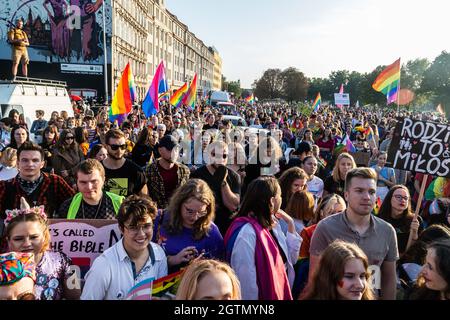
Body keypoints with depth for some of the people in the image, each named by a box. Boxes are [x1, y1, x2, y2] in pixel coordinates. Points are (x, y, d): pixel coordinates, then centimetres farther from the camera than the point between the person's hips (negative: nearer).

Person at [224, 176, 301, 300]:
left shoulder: (272, 224, 1)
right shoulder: (246, 232, -26)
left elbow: (290, 259, 8)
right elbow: (246, 282, -26)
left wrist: (290, 224, 0)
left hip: (279, 293, 9)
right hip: (264, 295, -9)